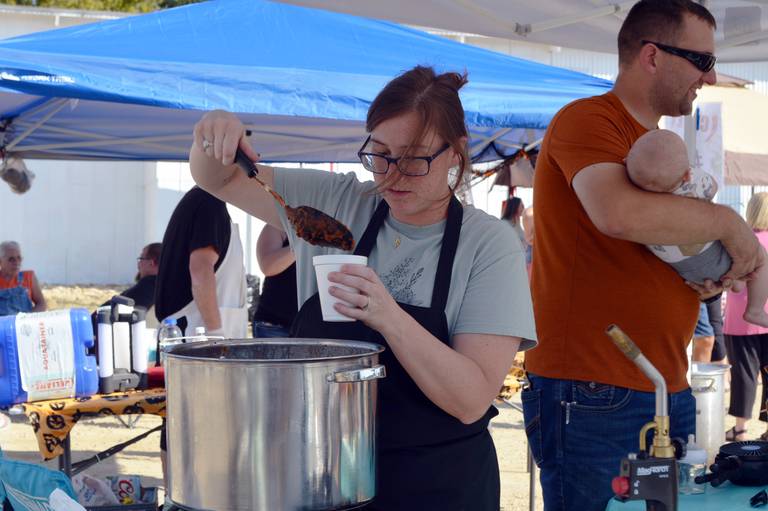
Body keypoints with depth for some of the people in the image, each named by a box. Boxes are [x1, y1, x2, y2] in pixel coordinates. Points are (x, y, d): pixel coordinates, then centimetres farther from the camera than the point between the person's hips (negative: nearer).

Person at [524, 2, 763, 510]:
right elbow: (619, 213, -30)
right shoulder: (586, 120, -10)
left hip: (669, 392, 9)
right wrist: (727, 222, -15)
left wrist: (711, 276, 4)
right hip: (591, 396, -9)